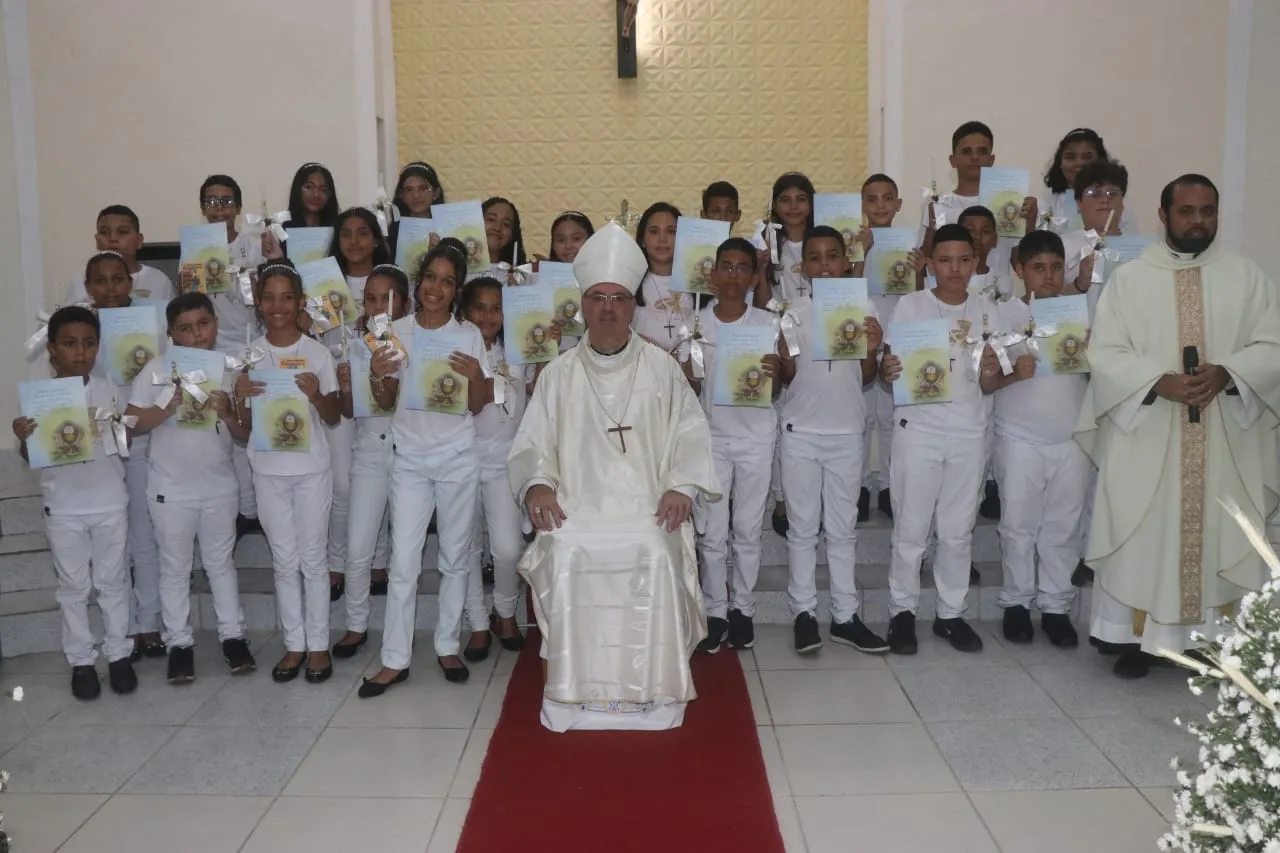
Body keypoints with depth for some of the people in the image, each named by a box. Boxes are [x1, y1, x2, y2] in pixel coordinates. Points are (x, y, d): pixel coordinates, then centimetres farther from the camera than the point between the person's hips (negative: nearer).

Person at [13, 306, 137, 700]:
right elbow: (32, 457, -1)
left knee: (113, 582, 12)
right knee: (73, 587, 10)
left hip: (110, 503, 1)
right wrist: (23, 439, -22)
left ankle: (118, 653, 25)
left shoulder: (108, 390, -3)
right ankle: (81, 660, 23)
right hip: (63, 509, -1)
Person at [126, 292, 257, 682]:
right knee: (174, 566, 9)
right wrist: (170, 406, -23)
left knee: (221, 562, 13)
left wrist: (227, 412, -19)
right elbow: (132, 424, -9)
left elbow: (246, 433, 0)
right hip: (170, 488, -2)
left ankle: (232, 636, 23)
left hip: (219, 486, 2)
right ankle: (179, 643, 19)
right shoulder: (157, 369, -7)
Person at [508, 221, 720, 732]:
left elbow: (690, 434, 7)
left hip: (648, 509, -1)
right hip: (575, 511, 1)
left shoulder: (661, 368, 12)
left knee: (656, 557, -29)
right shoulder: (558, 374, 14)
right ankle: (574, 693, -13)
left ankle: (651, 691, -12)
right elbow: (532, 443, 12)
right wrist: (536, 484, -8)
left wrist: (681, 485, -9)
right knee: (567, 557, -28)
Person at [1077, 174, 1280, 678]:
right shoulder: (1129, 278, 2)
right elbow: (1106, 354, -5)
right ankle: (1136, 638, 12)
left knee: (1222, 536, 6)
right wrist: (1161, 382, -20)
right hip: (1146, 437, -1)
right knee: (1142, 538, 2)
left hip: (1226, 440, 2)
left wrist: (1226, 373, -17)